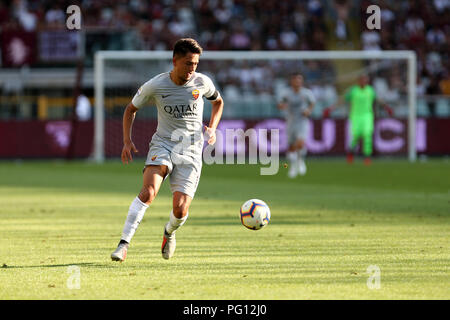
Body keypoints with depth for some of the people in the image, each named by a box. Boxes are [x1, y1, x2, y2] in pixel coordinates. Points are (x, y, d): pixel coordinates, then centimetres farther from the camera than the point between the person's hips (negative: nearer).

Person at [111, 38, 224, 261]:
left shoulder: (202, 82, -1)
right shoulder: (155, 86, -5)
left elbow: (218, 102, 21)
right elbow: (131, 109, 11)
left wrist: (212, 128, 4)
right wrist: (127, 141, -1)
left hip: (191, 151, 1)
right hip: (163, 144, -1)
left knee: (180, 210, -11)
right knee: (149, 191, -29)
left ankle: (169, 232, 26)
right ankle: (124, 244, -27)